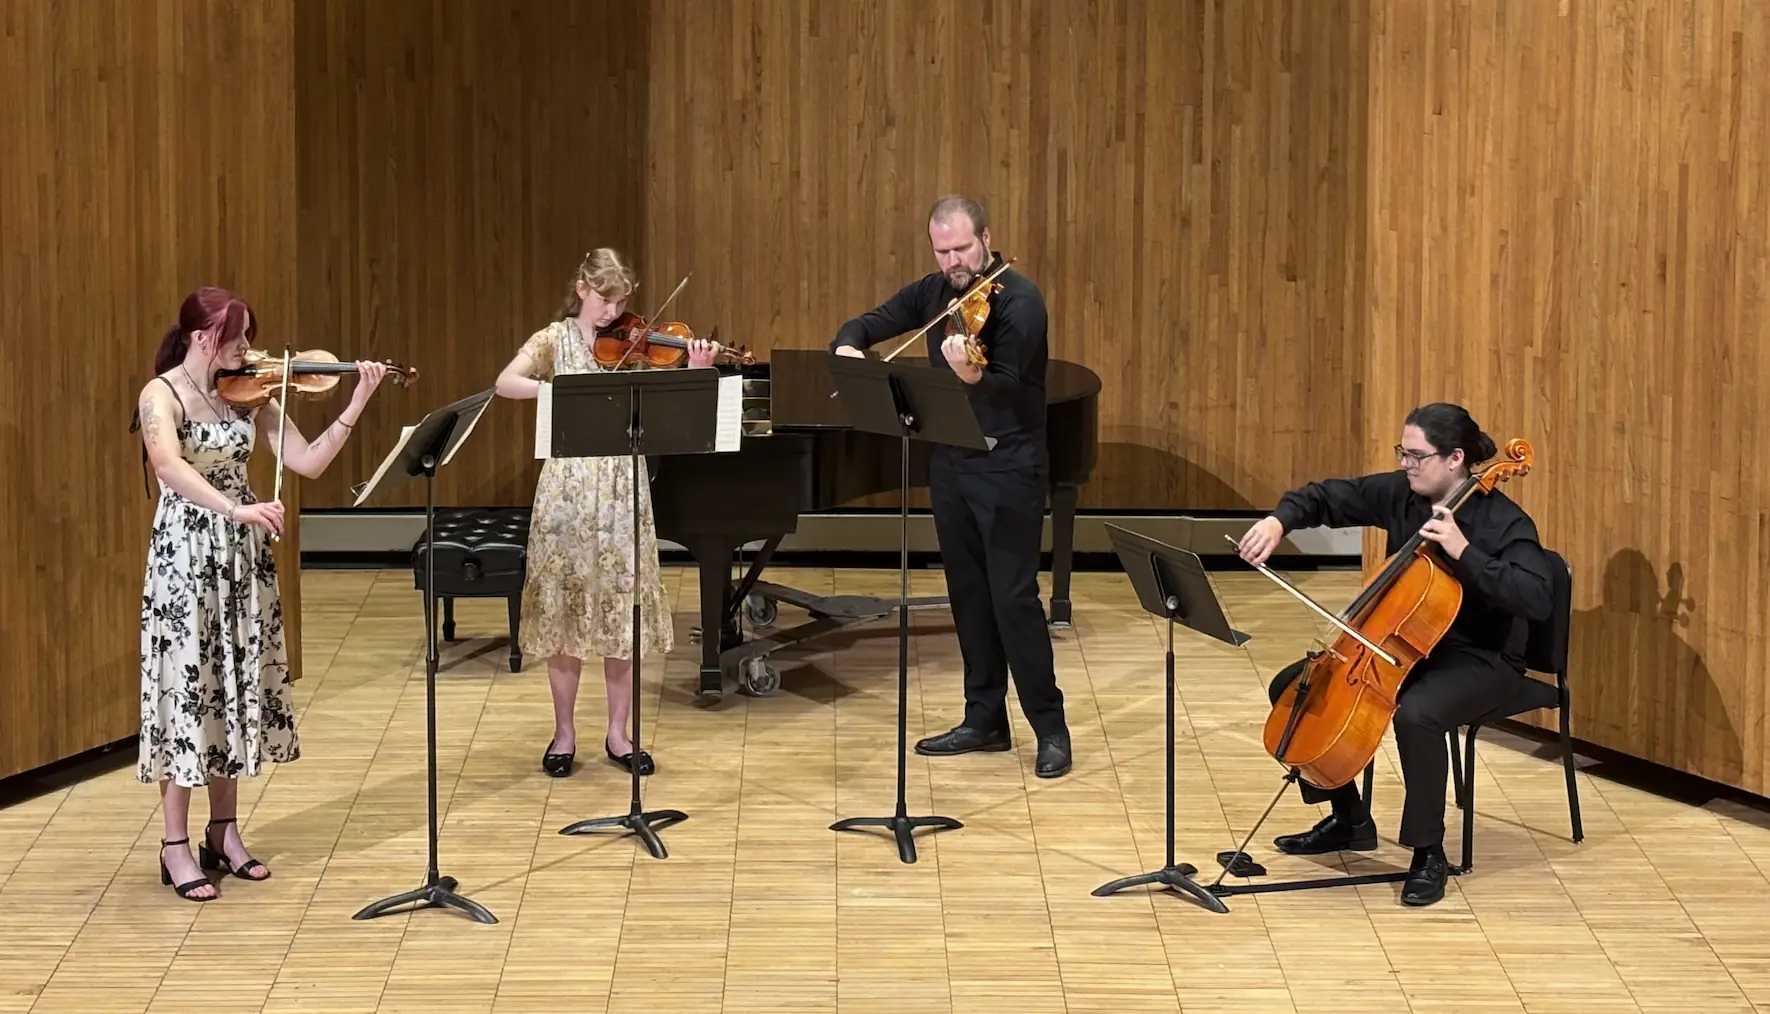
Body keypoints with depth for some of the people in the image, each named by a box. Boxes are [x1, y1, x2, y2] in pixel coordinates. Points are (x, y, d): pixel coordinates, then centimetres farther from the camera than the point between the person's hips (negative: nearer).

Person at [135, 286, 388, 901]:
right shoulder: (162, 395, -12)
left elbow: (308, 463, 1)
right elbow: (169, 465, -31)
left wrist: (356, 405, -9)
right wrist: (234, 507, -44)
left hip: (243, 555, 6)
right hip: (186, 555, -6)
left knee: (236, 689, 11)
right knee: (187, 689, -3)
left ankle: (224, 832, 22)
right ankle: (176, 847, 5)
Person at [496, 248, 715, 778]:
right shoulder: (556, 339, 3)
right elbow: (505, 384, -13)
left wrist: (693, 374, -20)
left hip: (622, 489, 1)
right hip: (567, 487, -1)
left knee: (623, 613, 4)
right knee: (564, 610, 4)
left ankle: (618, 734, 14)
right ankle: (564, 734, 15)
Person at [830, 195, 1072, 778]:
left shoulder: (1018, 299, -15)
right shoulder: (933, 292, 5)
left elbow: (1007, 389, -26)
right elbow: (870, 324, 10)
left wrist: (971, 376, -48)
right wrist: (848, 347, -13)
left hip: (1009, 467, -7)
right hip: (950, 463, 7)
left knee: (1013, 596, -9)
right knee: (968, 594, 11)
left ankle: (1050, 728, 0)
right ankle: (985, 719, 21)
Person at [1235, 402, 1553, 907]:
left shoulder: (1504, 523, -20)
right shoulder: (1399, 494, -2)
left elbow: (1536, 600, -32)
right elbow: (1327, 497, 8)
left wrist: (1463, 552, -36)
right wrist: (1279, 520, -13)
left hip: (1481, 660, -8)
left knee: (1415, 715, -39)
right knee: (1292, 688, 0)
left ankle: (1428, 854, -19)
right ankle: (1349, 820, 16)